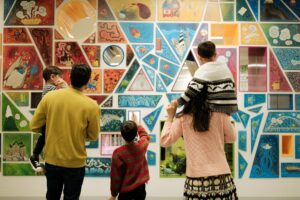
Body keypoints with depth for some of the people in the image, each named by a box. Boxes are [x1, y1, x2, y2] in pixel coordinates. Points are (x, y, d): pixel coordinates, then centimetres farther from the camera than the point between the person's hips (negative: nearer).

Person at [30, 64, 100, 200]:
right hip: (75, 163, -3)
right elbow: (93, 136, -4)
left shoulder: (49, 96, -10)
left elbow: (34, 126, -2)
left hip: (52, 160, 3)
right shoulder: (91, 105, -17)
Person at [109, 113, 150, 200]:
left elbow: (115, 176, -14)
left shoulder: (118, 153, -22)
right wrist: (137, 123, 27)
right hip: (141, 187, 4)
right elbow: (145, 136, 15)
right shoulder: (142, 145, -12)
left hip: (126, 191, -3)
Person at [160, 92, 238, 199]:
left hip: (196, 179, 0)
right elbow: (231, 138, 10)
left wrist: (170, 116, 6)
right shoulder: (220, 114, -4)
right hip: (221, 176, 1)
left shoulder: (183, 118, -6)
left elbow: (165, 141, 0)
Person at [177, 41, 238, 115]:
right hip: (230, 107, 7)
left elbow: (193, 89, -20)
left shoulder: (204, 70, -8)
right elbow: (232, 86, 17)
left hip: (216, 108, -7)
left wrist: (178, 102, -13)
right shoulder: (224, 66, 14)